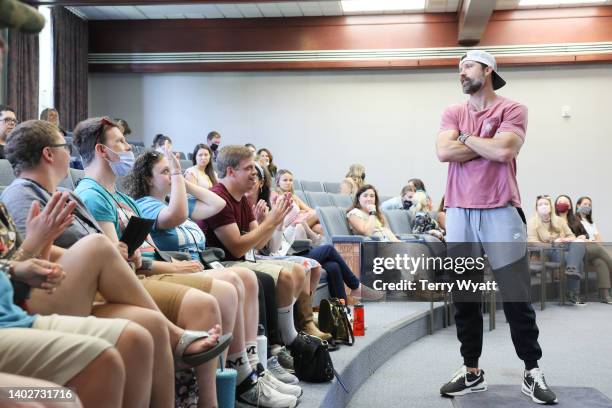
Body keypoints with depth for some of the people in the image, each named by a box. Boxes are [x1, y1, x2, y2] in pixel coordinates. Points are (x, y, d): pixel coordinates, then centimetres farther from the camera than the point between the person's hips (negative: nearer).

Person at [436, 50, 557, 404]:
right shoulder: (453, 112, 13)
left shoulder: (513, 110, 3)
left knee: (517, 298, 1)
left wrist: (465, 137, -2)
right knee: (464, 299, 6)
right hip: (459, 213, 4)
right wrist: (490, 144, -5)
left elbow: (504, 151, -15)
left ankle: (533, 373, 14)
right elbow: (444, 152, -4)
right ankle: (472, 372, 16)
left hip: (501, 213, -3)